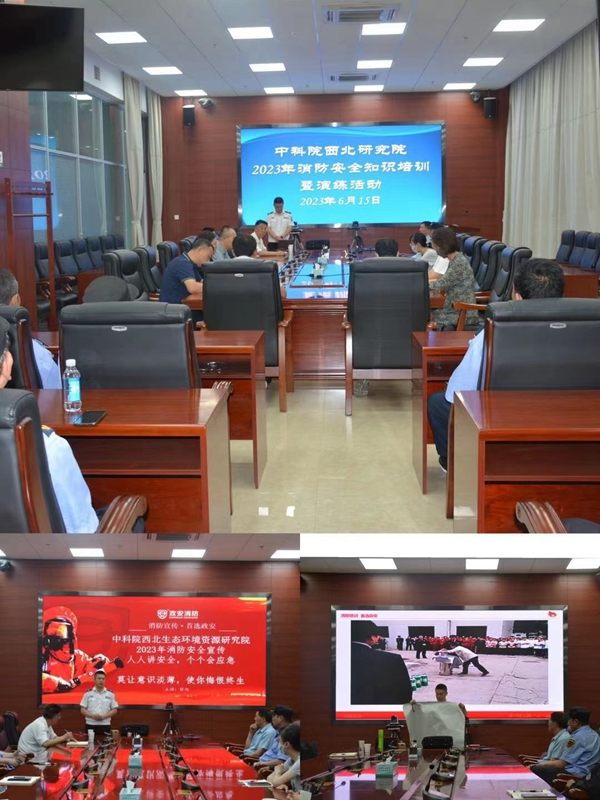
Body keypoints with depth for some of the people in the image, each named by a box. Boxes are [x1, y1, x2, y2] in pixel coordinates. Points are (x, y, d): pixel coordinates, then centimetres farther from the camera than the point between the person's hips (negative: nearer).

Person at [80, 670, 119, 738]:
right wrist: (93, 716, -15)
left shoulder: (110, 693, 3)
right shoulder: (88, 693, 2)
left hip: (105, 725, 0)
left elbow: (114, 710, 4)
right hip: (90, 725, 0)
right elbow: (83, 710, 2)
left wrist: (104, 716, -12)